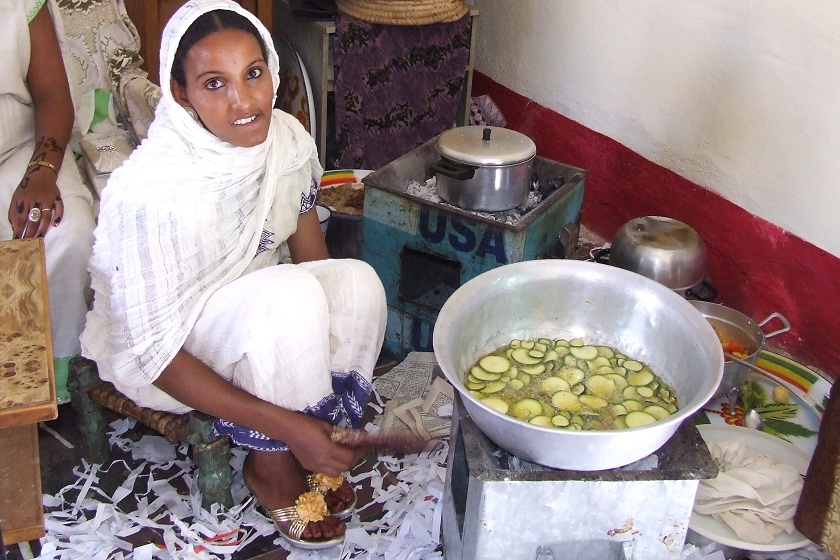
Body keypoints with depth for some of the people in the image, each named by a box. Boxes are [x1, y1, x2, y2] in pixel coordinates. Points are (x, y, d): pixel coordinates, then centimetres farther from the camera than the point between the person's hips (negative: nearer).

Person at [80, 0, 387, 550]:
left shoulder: (288, 139, -13)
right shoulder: (150, 191, -32)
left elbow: (315, 263, -3)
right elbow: (155, 351, -27)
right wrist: (287, 425, -29)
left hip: (247, 313, 6)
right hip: (151, 350, -6)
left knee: (359, 283, -20)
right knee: (288, 298, -33)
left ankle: (310, 447, -1)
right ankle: (271, 468, -8)